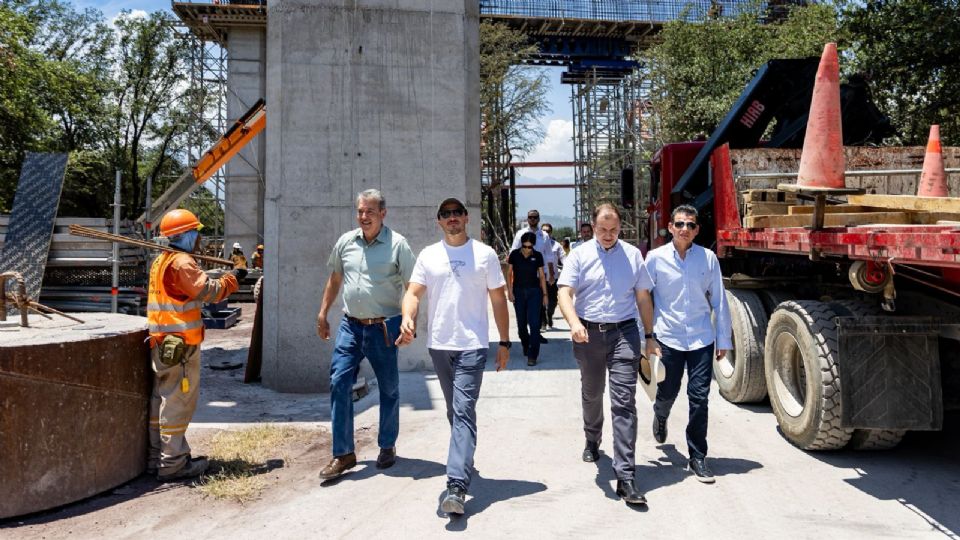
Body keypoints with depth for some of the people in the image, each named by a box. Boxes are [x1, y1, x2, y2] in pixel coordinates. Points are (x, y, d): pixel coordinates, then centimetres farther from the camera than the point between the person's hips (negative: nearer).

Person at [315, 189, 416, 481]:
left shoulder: (397, 244, -7)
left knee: (389, 388, 9)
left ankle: (387, 447, 28)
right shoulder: (345, 242, 6)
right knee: (339, 383, -4)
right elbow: (334, 279, 18)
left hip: (383, 327, -3)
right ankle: (343, 454, 5)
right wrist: (323, 314, 17)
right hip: (350, 325, 4)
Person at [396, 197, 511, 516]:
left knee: (463, 412, -12)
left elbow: (498, 299, 5)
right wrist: (407, 318, -21)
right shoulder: (428, 255, 8)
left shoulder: (485, 254, 2)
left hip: (472, 346, -3)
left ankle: (457, 486, -17)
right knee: (455, 411, 17)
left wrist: (504, 342, 4)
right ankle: (465, 461, 35)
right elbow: (413, 292, 0)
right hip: (438, 345, 3)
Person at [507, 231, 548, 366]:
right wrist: (510, 291, -3)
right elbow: (509, 274, 3)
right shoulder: (514, 255, -3)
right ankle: (525, 346, 36)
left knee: (534, 323, -8)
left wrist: (545, 294, 5)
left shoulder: (537, 256, -2)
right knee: (521, 323, 11)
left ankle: (532, 355, -6)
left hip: (534, 291, -1)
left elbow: (541, 276, 5)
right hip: (518, 292, 1)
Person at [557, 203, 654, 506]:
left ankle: (624, 476, -9)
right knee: (591, 394, 19)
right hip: (588, 333, 1)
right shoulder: (579, 255, 1)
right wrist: (574, 323, -28)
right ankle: (592, 441, 48)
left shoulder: (633, 255, 8)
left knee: (624, 401, -9)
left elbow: (643, 297, 13)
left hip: (624, 332, 0)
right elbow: (565, 292, -9)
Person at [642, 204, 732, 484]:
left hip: (701, 338, 0)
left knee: (699, 398, 0)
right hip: (668, 337, 0)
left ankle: (697, 458, 14)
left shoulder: (708, 258, -1)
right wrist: (648, 337, -1)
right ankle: (660, 417, 50)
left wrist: (724, 339, 4)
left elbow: (719, 300, 4)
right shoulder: (655, 258, -3)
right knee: (667, 393, 14)